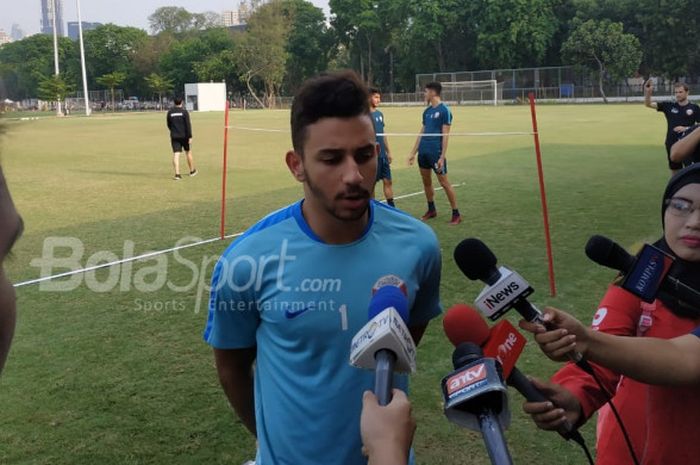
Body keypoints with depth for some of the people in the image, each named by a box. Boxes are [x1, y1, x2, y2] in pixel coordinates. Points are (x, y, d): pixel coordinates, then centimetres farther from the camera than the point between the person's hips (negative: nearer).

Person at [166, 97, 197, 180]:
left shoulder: (170, 112, 4)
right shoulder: (184, 111, -7)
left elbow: (169, 125, 13)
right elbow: (188, 125, -12)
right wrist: (190, 136, -12)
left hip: (174, 136, 2)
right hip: (184, 136, -2)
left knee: (176, 154, -4)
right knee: (188, 152, 15)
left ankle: (177, 174, -15)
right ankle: (192, 171, 29)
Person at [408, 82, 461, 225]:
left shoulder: (444, 110, -9)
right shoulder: (427, 111, 13)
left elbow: (445, 135, -13)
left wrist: (442, 157, -18)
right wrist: (413, 152, 15)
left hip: (436, 152, -7)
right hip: (423, 152, 7)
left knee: (444, 182, -4)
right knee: (426, 182, 13)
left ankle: (456, 214, 3)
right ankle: (431, 210, 27)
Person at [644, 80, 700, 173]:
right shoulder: (668, 106, 4)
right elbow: (648, 104, -2)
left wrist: (686, 128, -16)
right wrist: (648, 92, -20)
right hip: (672, 145, 2)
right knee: (675, 171, 10)